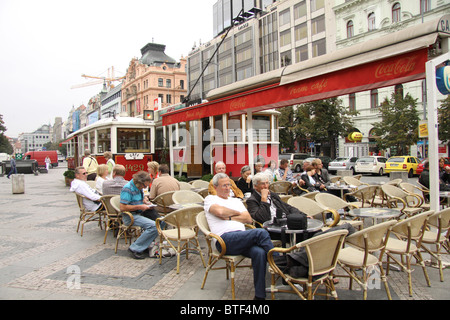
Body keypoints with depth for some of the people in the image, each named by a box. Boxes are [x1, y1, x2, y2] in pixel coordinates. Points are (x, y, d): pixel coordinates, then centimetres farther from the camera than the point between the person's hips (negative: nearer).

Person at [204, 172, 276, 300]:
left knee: (260, 252, -29)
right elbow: (219, 211, -9)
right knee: (261, 232, -26)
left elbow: (248, 219, 14)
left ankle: (259, 295, -22)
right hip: (225, 239, -5)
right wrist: (237, 213, 8)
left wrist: (229, 218, 3)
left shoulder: (236, 201, 30)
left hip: (242, 239, 5)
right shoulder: (210, 199, 15)